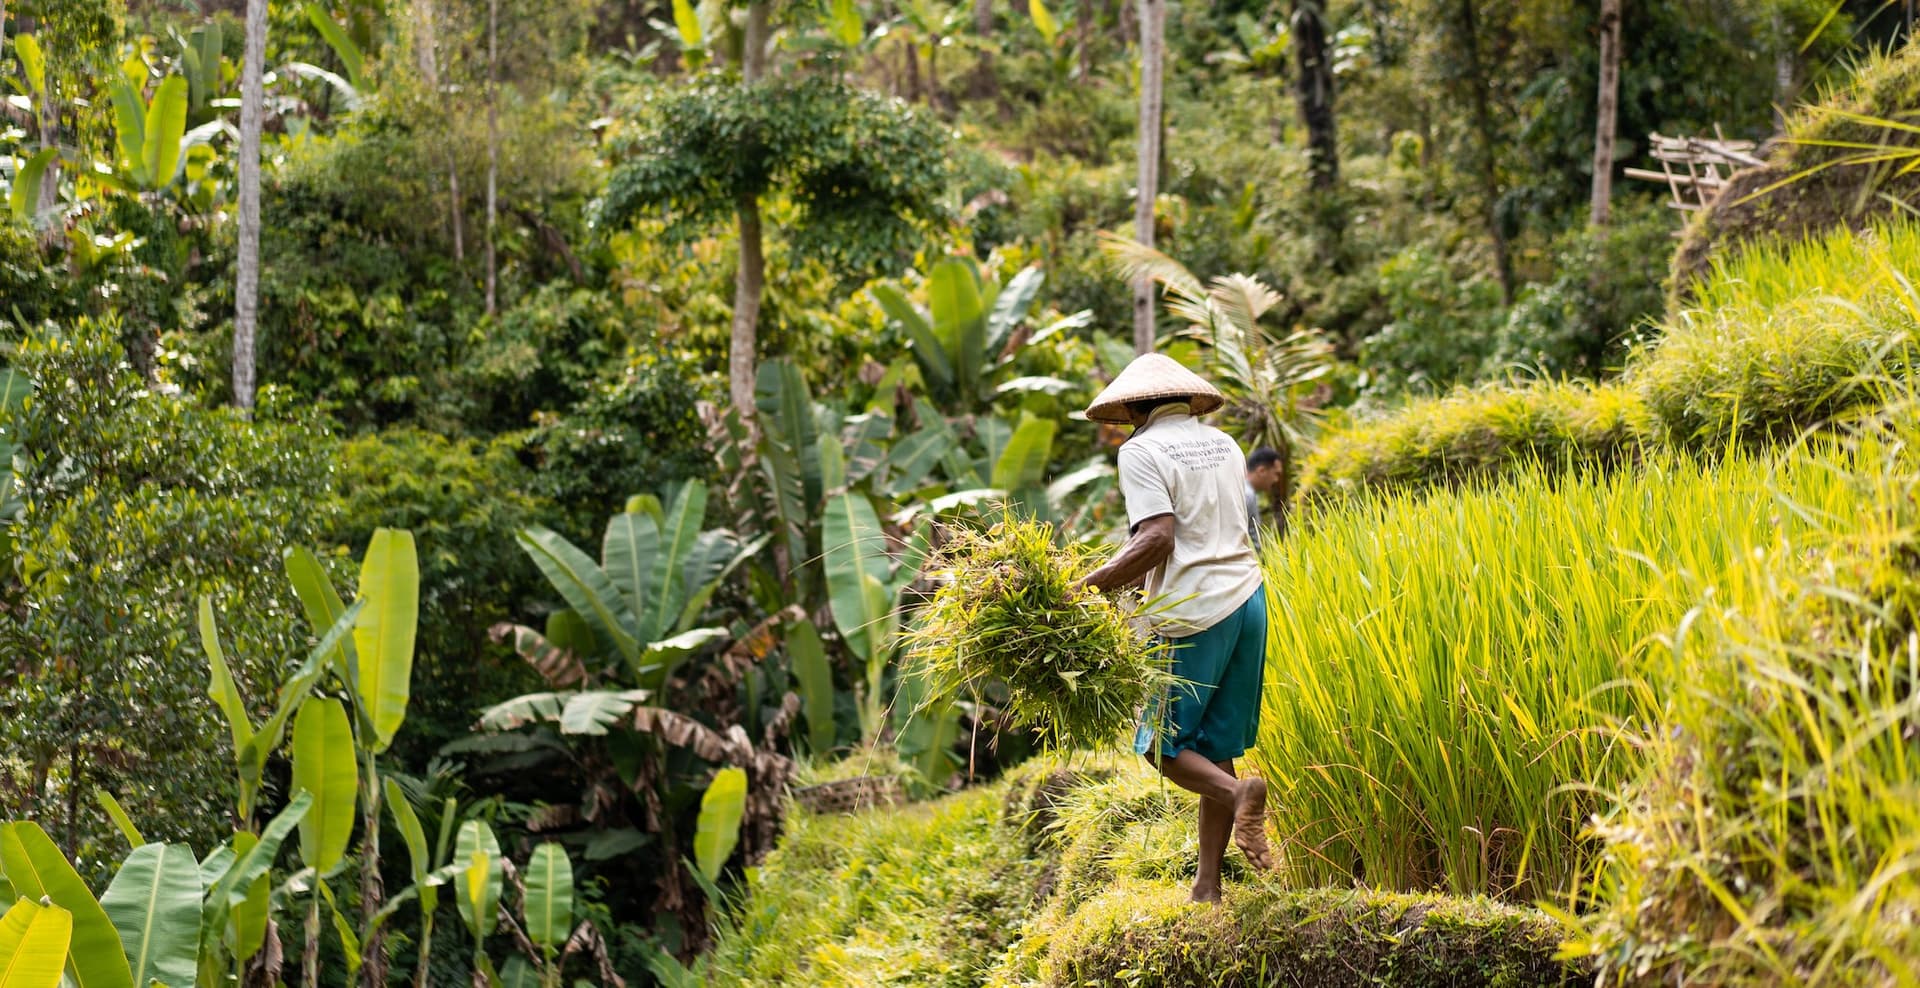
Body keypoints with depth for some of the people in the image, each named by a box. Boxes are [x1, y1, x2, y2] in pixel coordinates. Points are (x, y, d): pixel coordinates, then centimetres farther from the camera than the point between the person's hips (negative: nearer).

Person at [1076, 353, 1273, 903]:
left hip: (1194, 611, -7)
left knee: (1161, 743, 3)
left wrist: (1086, 587, -20)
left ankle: (1239, 794, -24)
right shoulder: (1222, 444, 16)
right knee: (1214, 747, 10)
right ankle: (1207, 887, 8)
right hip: (1247, 596, 7)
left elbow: (1158, 538, -19)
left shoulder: (1143, 450, -6)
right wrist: (1135, 576, 26)